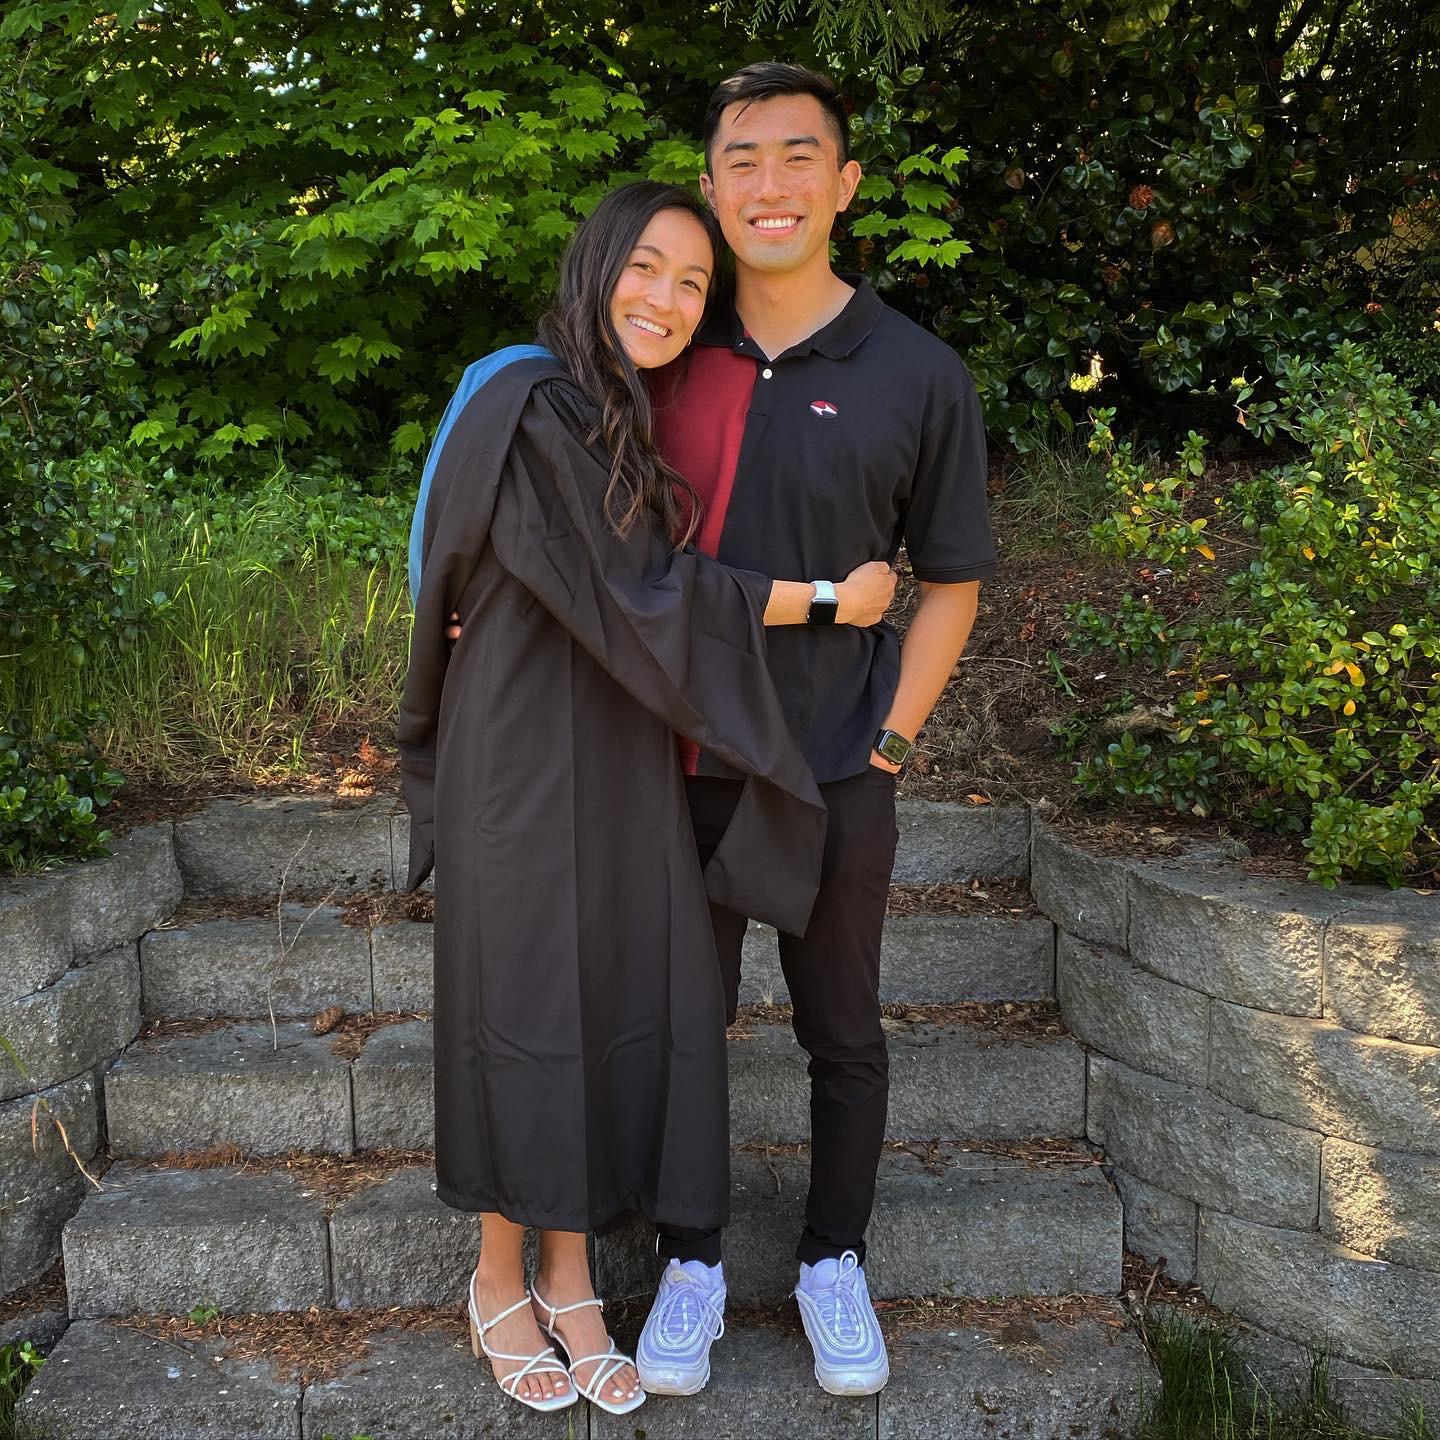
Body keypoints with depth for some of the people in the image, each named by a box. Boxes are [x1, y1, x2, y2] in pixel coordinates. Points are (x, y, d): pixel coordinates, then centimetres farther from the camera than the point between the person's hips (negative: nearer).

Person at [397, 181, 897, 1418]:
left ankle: (570, 1278, 24)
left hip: (625, 770, 7)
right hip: (527, 765, -7)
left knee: (618, 1015, 8)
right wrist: (826, 601, -10)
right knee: (527, 1015, 5)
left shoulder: (640, 425, 12)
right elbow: (636, 596, -18)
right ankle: (500, 1282, 26)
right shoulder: (532, 411, -15)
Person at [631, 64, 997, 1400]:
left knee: (842, 1038, 13)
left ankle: (833, 1263, 34)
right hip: (680, 771, 2)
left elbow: (948, 584, 1)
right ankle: (690, 1263, 32)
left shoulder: (918, 377, -5)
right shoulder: (671, 356, 2)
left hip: (833, 782, -1)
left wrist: (886, 742, -5)